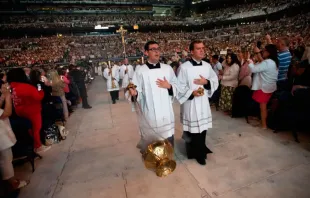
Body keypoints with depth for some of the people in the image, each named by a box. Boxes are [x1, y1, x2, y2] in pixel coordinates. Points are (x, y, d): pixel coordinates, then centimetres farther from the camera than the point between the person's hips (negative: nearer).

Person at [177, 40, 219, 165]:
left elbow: (216, 82, 9)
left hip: (204, 102, 5)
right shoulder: (184, 67, -11)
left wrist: (206, 82, -11)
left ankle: (201, 151, 37)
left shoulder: (207, 66, 5)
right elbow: (180, 87, -10)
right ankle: (193, 152, 27)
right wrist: (191, 93, -23)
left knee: (203, 128, 15)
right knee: (192, 129, 5)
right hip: (190, 103, -5)